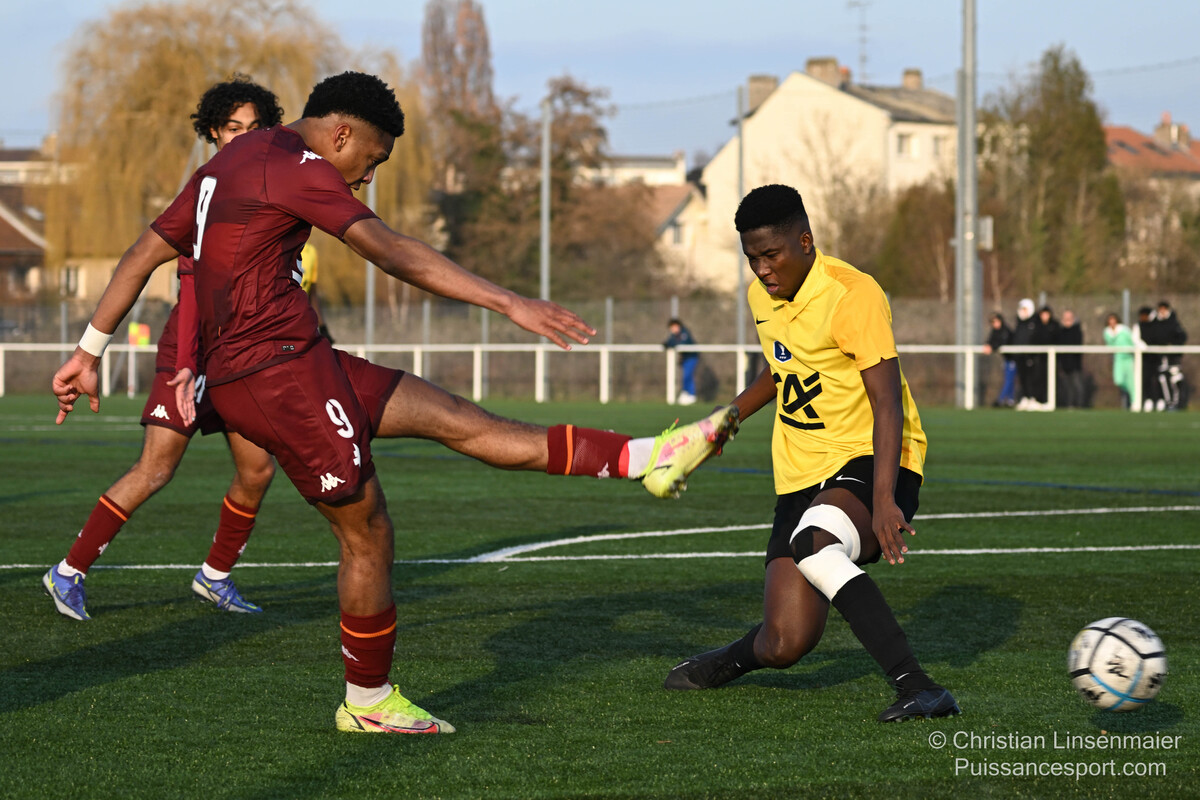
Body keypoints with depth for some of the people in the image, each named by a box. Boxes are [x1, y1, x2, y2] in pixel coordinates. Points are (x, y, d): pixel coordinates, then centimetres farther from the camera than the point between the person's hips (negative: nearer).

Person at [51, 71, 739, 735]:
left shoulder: (227, 166, 19)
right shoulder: (296, 167, -12)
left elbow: (145, 253, 19)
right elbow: (396, 254, -20)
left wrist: (89, 352, 22)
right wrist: (511, 304, -23)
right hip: (277, 370, -10)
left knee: (462, 421, 3)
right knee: (367, 532, -2)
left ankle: (646, 459, 0)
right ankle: (370, 701, 10)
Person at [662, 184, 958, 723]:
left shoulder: (852, 295, -16)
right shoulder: (761, 296, 8)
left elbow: (888, 404, -22)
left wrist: (883, 501, -32)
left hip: (871, 463, -6)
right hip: (802, 475, 6)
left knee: (811, 542, -40)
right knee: (786, 643, -8)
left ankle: (917, 688, -40)